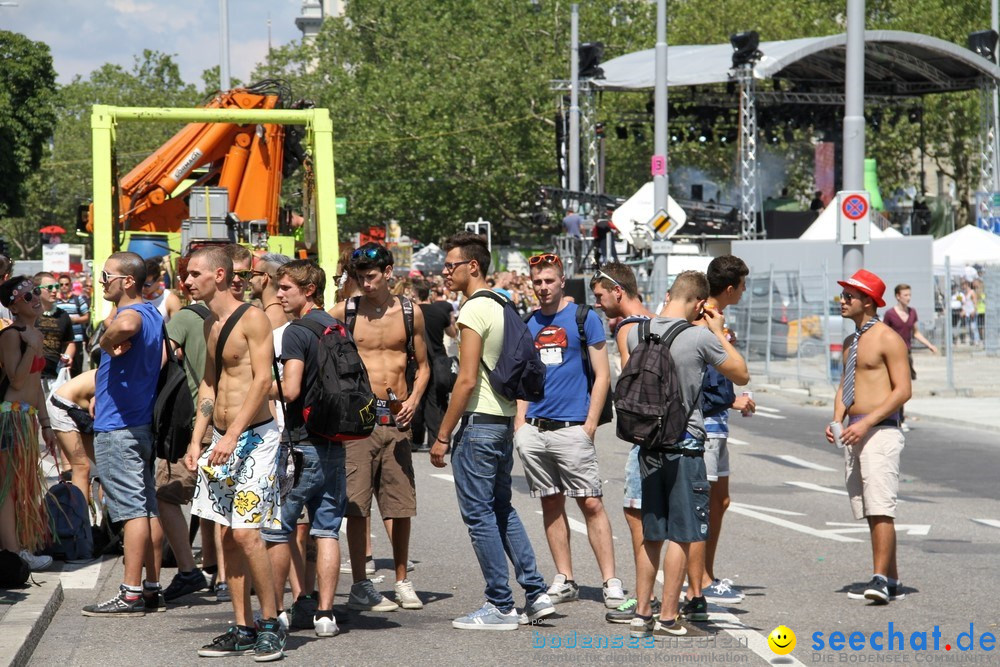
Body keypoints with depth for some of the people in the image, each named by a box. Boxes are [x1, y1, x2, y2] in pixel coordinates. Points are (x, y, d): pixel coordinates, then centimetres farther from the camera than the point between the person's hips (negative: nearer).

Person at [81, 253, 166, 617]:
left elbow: (125, 325, -43)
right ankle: (152, 589, 13)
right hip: (142, 423, 10)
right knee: (148, 509, 10)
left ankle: (131, 595, -8)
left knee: (132, 510, -9)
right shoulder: (153, 315, 15)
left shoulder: (131, 314, -16)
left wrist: (108, 342, -23)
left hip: (118, 429, -10)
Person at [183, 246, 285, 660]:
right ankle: (242, 629, 11)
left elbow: (262, 380, -17)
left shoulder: (252, 319, -10)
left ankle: (271, 622, -3)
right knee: (227, 535, 6)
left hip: (254, 436, -8)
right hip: (221, 439, 8)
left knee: (245, 531, -14)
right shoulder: (210, 325, 14)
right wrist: (197, 440, 10)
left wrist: (232, 436, -22)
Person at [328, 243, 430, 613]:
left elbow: (422, 366, 15)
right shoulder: (344, 312, 1)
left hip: (397, 419, 2)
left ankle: (402, 582, 19)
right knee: (356, 503, -4)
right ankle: (360, 586, 1)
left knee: (401, 504, 6)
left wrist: (413, 399, -2)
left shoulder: (410, 312, 8)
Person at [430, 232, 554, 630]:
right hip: (505, 420, 9)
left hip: (478, 423, -9)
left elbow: (467, 380, -19)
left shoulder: (474, 310, -14)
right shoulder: (501, 307, 14)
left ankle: (500, 607, 1)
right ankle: (536, 594, 15)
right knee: (502, 510, 17)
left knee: (479, 514, -2)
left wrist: (442, 436, -15)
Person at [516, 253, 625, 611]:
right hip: (535, 430, 5)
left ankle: (611, 581, -7)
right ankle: (564, 581, 14)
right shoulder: (529, 324, 13)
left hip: (572, 428, -5)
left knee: (591, 503, -7)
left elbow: (602, 375, -3)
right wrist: (520, 419, 6)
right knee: (551, 504, 8)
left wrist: (590, 424, -10)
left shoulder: (584, 317, -1)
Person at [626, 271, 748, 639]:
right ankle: (668, 618, 2)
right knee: (681, 534, 0)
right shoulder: (700, 337, -13)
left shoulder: (637, 333, 2)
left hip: (649, 443, 6)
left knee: (651, 534, 13)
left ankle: (641, 614, 15)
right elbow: (742, 375, -1)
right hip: (685, 446, -6)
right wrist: (718, 331, 7)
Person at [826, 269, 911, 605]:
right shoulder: (851, 342, 18)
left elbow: (903, 390, -13)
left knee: (880, 508, -14)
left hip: (880, 430, -9)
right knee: (870, 512, 8)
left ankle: (880, 580, -17)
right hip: (856, 433, 9)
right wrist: (837, 420, 6)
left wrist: (866, 423, -19)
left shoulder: (887, 338, -8)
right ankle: (891, 581, 13)